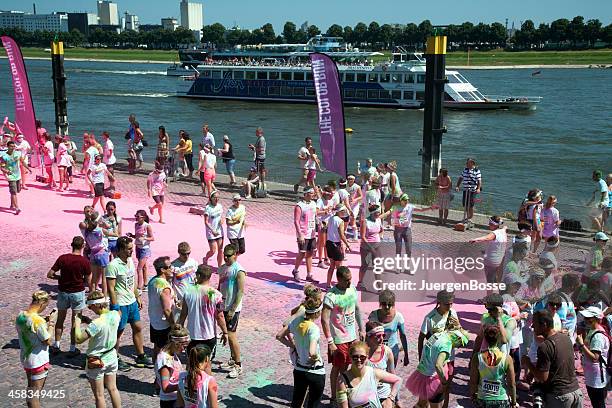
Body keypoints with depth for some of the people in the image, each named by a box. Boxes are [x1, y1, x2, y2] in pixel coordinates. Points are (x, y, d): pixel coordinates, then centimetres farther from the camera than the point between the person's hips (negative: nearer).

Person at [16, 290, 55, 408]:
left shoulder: (20, 316, -4)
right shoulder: (38, 320, -28)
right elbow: (48, 341, -19)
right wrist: (50, 324, -9)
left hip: (25, 357, 8)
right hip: (37, 362, -8)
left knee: (32, 388, 24)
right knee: (35, 392, 5)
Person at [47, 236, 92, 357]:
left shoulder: (62, 258, -9)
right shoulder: (84, 261, -14)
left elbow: (50, 274, -7)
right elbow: (89, 281, -8)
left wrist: (61, 277, 8)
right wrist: (91, 290, 10)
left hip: (63, 292, 2)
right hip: (78, 293, -2)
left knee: (60, 319, 18)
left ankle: (56, 346, 24)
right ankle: (72, 349, 13)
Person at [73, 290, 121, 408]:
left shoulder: (97, 323, -29)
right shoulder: (115, 315, -9)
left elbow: (78, 339, -29)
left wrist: (77, 323, -16)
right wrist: (89, 321, 2)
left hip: (97, 361, -7)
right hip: (111, 357, 7)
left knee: (99, 395, 9)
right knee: (113, 389, 21)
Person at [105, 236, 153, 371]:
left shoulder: (130, 261, 6)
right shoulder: (113, 265, -20)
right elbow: (111, 288, -20)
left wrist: (138, 297, 18)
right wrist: (115, 307, -20)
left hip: (132, 302, 8)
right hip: (120, 304, -8)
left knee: (138, 328, 13)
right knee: (118, 332, 5)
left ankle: (141, 356, 25)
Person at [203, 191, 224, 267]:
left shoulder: (220, 206, 3)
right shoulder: (208, 208, -15)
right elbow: (206, 222, -17)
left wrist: (221, 220, -4)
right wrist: (213, 231, -26)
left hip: (219, 231, 5)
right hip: (211, 233, -5)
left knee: (220, 250, 6)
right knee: (213, 251, -4)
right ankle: (205, 259, 28)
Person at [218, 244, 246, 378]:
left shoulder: (239, 271, -16)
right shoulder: (222, 268, 9)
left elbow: (240, 291, -18)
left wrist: (233, 310, -20)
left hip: (233, 308, -8)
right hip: (223, 307, 8)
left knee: (231, 336, -8)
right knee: (229, 334, 16)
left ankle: (238, 366, 1)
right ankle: (233, 360, 29)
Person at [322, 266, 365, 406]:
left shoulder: (352, 290, -2)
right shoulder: (331, 296, -24)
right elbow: (324, 320, -24)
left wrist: (361, 329, 12)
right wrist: (330, 342, -22)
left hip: (352, 336, 6)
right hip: (338, 339, -6)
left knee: (345, 366, 19)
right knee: (337, 368, 8)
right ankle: (334, 397, 23)